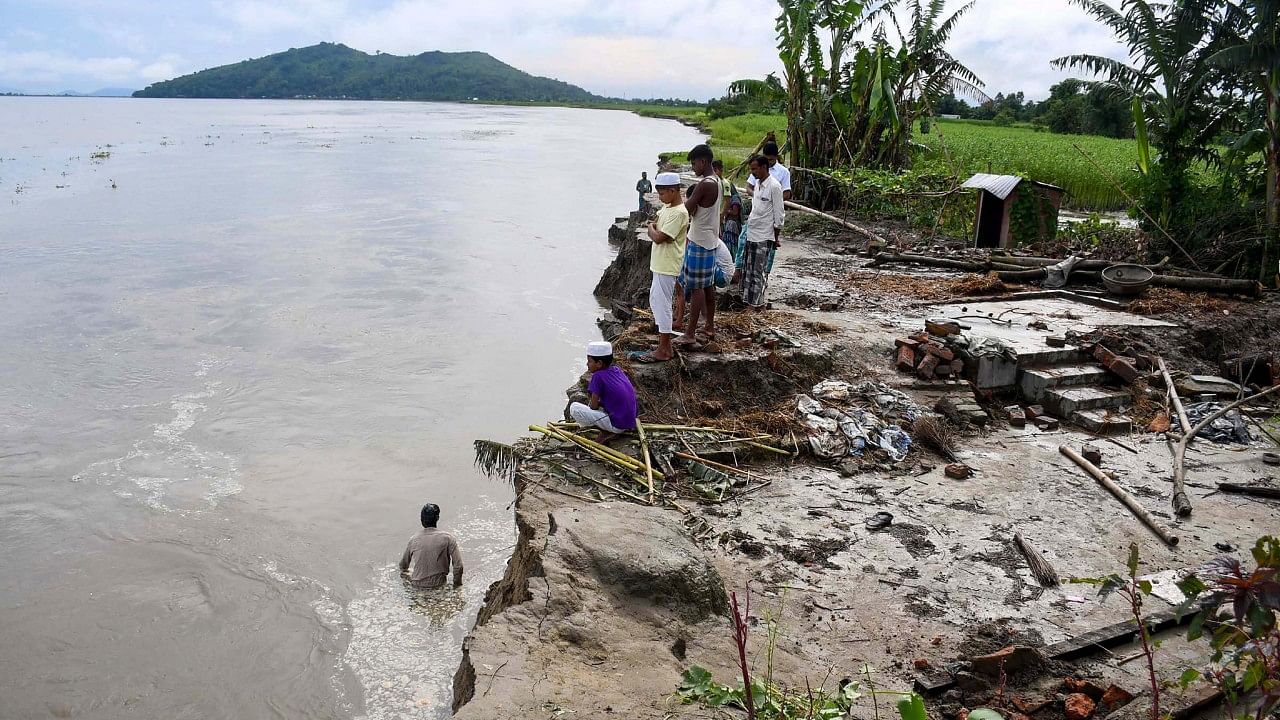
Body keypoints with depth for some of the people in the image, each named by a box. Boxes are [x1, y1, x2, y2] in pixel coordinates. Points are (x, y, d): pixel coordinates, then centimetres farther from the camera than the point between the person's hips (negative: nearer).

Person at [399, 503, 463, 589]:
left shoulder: (413, 539, 0)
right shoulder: (447, 538, -10)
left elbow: (403, 565, 16)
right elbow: (458, 566, -14)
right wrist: (457, 585, 0)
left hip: (416, 585, 3)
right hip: (438, 585, -3)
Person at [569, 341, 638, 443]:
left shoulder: (598, 376, -14)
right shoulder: (617, 370, 7)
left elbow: (594, 406, -11)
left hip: (617, 424, -8)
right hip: (630, 422, 8)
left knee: (574, 408, -9)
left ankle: (606, 433, -5)